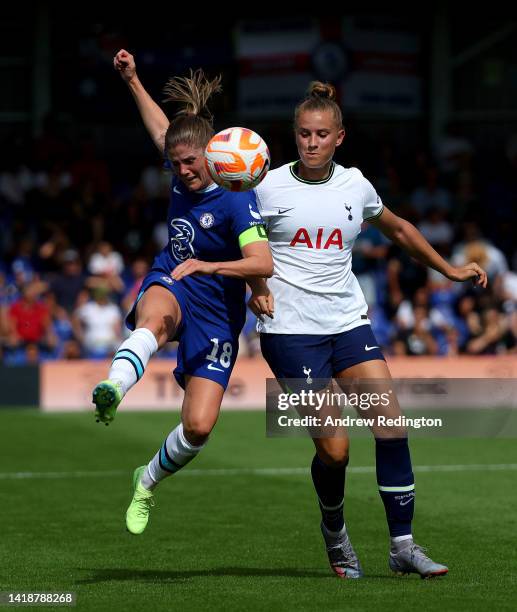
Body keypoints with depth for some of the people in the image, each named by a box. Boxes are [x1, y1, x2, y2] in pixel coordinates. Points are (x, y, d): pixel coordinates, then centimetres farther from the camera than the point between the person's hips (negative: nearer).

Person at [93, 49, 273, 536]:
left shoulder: (236, 201, -18)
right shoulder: (185, 174, 0)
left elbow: (263, 263, -32)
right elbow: (160, 128, 23)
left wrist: (207, 265, -44)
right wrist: (131, 80, 21)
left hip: (216, 311, -3)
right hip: (170, 285, 3)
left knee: (199, 427, -11)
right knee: (154, 318, -39)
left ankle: (147, 483, 20)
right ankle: (113, 389, -71)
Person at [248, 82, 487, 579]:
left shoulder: (355, 185, 7)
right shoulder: (269, 188, -4)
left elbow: (398, 229, 25)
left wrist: (448, 269, 24)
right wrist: (256, 287, -9)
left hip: (349, 323, 4)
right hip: (290, 330, -4)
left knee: (391, 423, -12)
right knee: (334, 449, -10)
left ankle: (403, 546, -4)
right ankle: (334, 534, 19)